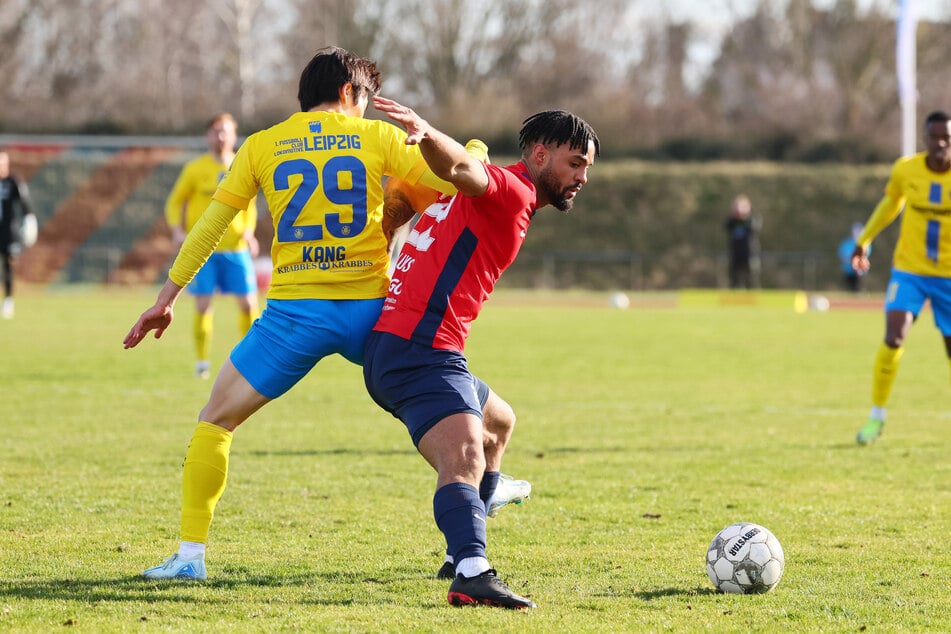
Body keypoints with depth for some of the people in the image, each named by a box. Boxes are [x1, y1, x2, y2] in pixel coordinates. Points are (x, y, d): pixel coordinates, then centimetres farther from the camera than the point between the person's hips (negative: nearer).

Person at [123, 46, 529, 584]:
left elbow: (208, 227, 11)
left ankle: (191, 555, 3)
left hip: (295, 312, 0)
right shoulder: (377, 137, 6)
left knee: (215, 421, 10)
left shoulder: (262, 146, 9)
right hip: (370, 311, 0)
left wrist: (167, 298, 17)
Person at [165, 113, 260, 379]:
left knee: (248, 303, -4)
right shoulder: (196, 169, 0)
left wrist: (248, 231, -2)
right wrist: (177, 229, -12)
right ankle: (202, 362, 6)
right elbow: (175, 202, 5)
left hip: (236, 247, 2)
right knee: (203, 304, -5)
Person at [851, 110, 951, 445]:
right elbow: (890, 203, 14)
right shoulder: (905, 169, -6)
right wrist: (863, 240, 21)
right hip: (908, 270, 0)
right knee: (893, 338, -18)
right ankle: (877, 416, -4)